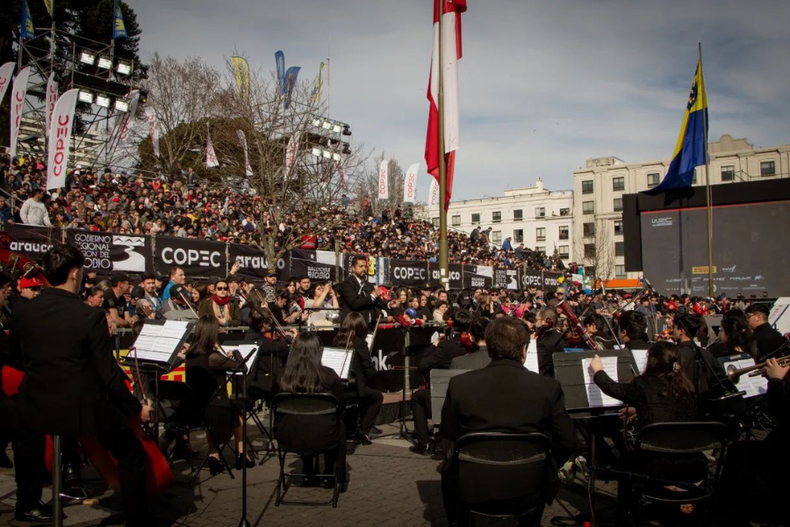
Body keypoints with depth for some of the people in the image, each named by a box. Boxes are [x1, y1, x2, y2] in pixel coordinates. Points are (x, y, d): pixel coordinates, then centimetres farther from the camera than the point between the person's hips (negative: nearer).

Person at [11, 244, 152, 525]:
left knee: (28, 444, 40)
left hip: (36, 407, 5)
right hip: (84, 408, -5)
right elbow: (109, 374, -16)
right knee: (133, 457, 13)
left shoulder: (22, 313, -6)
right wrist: (136, 409, -3)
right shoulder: (90, 316, -20)